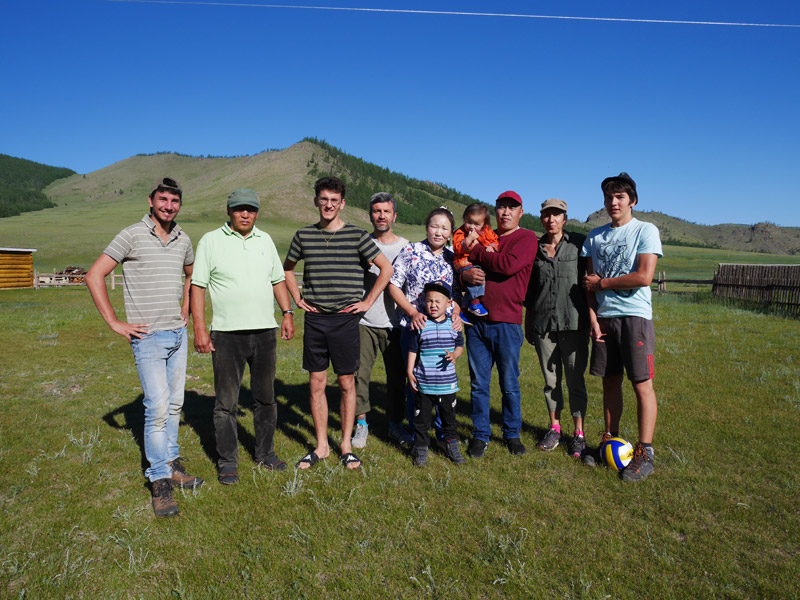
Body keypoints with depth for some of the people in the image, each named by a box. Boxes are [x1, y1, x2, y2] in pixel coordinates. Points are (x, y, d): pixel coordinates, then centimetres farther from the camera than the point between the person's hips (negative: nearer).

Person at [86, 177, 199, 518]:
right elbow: (94, 276, -8)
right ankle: (160, 482, 3)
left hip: (178, 334, 6)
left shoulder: (183, 240, 9)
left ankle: (170, 464, 27)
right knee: (157, 407, -8)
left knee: (174, 403, 13)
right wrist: (115, 323, -10)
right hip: (148, 336, -6)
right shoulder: (132, 236, -8)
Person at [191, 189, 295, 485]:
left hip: (265, 331, 4)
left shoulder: (265, 240, 12)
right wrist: (199, 329, -10)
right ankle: (227, 462, 16)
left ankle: (265, 453, 26)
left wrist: (287, 313, 8)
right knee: (226, 402, 3)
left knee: (266, 398, 12)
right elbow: (197, 286, -3)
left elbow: (277, 279, 19)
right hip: (227, 335, -4)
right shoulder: (211, 241, 0)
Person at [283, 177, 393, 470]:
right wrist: (297, 298, 11)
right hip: (314, 319, 3)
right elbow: (287, 268, 22)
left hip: (345, 319, -2)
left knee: (347, 383, 4)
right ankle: (321, 446, 19)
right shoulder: (304, 235, 6)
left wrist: (367, 302, -2)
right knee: (316, 383, 7)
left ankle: (346, 445, 18)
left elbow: (386, 269, 2)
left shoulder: (357, 235, -2)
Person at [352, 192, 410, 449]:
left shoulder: (405, 247, 6)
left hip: (395, 324, 1)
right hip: (364, 322, -1)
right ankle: (361, 423, 16)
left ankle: (395, 424, 23)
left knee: (397, 375, 7)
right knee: (359, 373, -2)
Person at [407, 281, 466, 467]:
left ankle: (452, 446, 31)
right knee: (422, 417, 7)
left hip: (447, 383, 2)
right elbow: (413, 349, 2)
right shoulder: (421, 325, -4)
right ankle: (421, 448, 21)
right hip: (424, 383, -1)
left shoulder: (453, 325, 1)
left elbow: (460, 345, 11)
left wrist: (454, 355, -10)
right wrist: (410, 371, -2)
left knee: (449, 416, 15)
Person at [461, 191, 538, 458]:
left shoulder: (527, 238, 1)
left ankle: (512, 434, 22)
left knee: (509, 384, 6)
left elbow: (509, 265, -16)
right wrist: (465, 273, -7)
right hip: (477, 319, 4)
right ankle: (480, 435, 20)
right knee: (478, 383, 8)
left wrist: (476, 252, -7)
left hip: (507, 321, -4)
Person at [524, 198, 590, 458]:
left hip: (573, 322, -2)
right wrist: (528, 324, 14)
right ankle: (554, 427, 25)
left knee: (575, 379, 2)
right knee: (550, 379, 10)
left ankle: (579, 433, 15)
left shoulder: (578, 243, 0)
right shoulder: (534, 248, 8)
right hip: (543, 323, 3)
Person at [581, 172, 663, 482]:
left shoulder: (646, 230, -1)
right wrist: (593, 316, -1)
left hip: (635, 316, -4)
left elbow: (644, 277, -13)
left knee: (642, 384, -3)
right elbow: (589, 282, 10)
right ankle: (610, 440, 21)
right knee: (610, 381, 10)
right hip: (604, 317, 5)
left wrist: (601, 283, -5)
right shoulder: (595, 236, 13)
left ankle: (644, 452, 2)